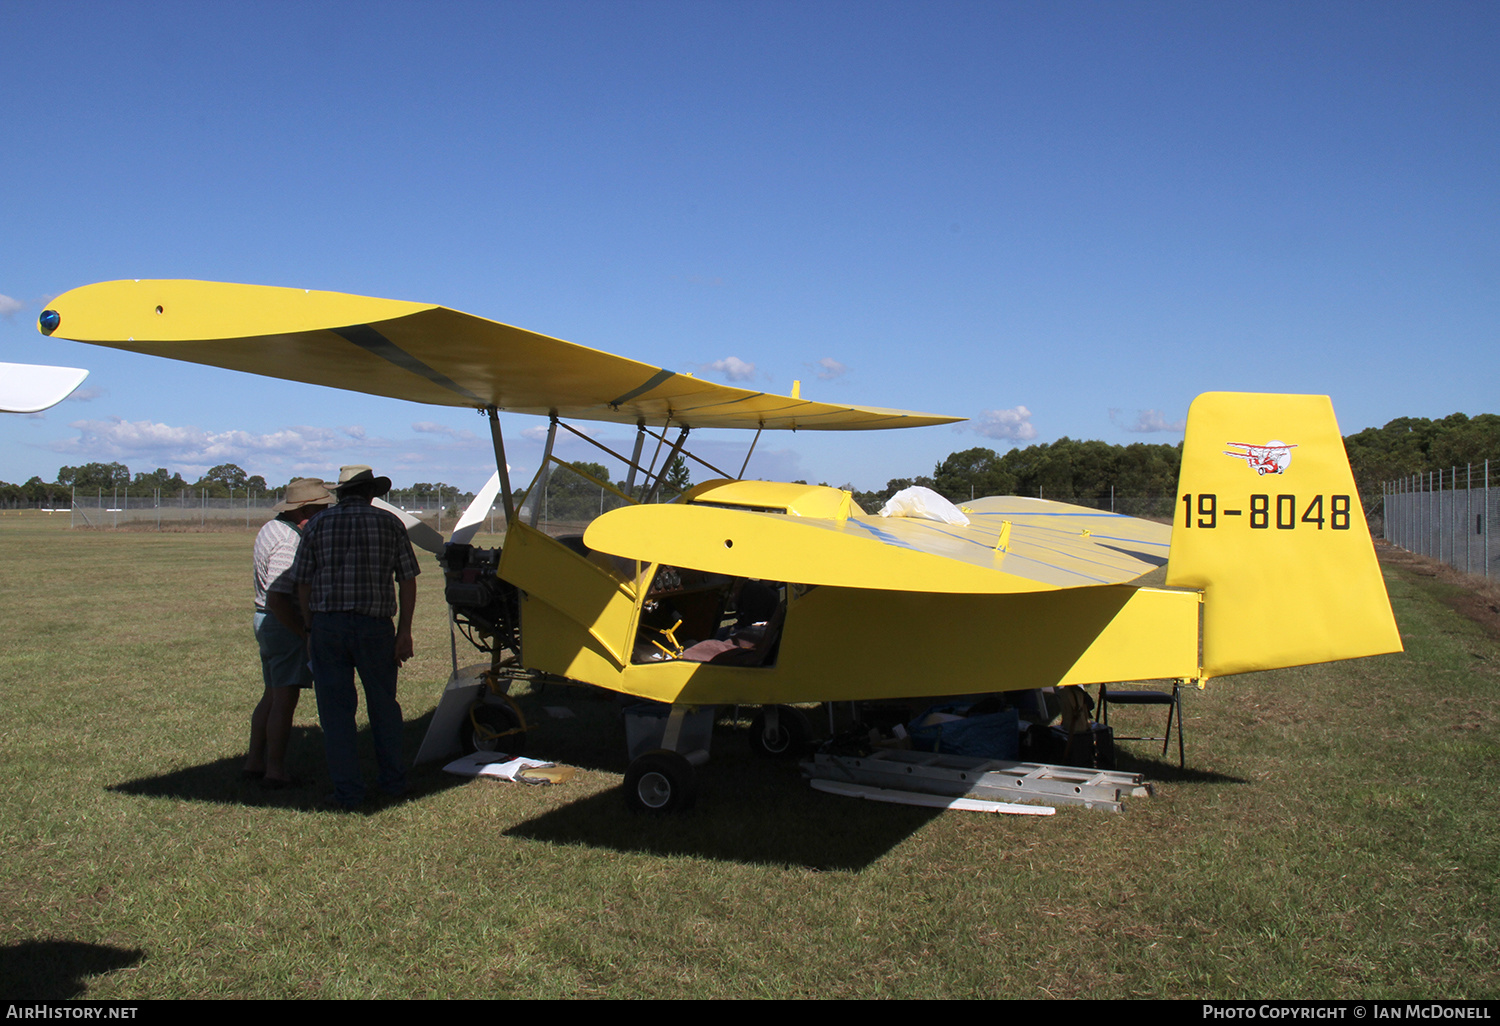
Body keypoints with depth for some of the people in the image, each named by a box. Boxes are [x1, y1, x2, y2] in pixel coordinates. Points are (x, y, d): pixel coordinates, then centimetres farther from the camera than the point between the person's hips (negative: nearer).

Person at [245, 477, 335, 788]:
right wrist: (307, 635, -22)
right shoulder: (289, 542, -21)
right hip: (287, 625, -10)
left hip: (264, 621, 10)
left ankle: (254, 762, 25)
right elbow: (277, 600, -26)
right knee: (286, 698, -5)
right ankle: (275, 772, 0)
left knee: (272, 695, 17)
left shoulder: (271, 529, 12)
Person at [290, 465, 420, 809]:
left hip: (327, 625, 0)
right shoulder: (388, 523, 3)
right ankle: (392, 779, 26)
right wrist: (405, 631, 3)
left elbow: (303, 584, 3)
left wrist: (312, 629, 11)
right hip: (375, 626, 0)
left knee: (336, 710, 6)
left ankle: (347, 791, 8)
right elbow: (408, 581, 0)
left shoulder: (319, 524, 5)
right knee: (383, 704, 16)